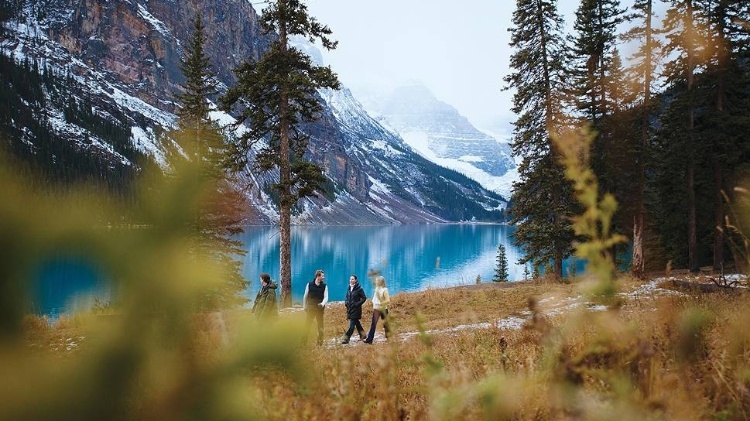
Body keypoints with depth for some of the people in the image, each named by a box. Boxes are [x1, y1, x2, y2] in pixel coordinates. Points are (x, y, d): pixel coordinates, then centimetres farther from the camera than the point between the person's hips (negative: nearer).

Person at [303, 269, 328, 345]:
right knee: (307, 325, 4)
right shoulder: (309, 284, -1)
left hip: (320, 309, 0)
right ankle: (304, 341, 11)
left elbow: (326, 297, -8)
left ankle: (320, 342, 12)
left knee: (320, 326, 4)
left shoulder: (324, 286, -1)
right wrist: (304, 306, 4)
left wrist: (323, 303, -27)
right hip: (310, 308, 0)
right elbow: (305, 296, 5)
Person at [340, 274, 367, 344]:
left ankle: (346, 338, -9)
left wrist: (357, 303, -16)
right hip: (350, 308, 7)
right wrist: (346, 302, 4)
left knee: (352, 324, -7)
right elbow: (347, 297, 22)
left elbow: (364, 298, -10)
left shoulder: (359, 289, -11)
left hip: (356, 309, -7)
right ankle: (362, 335, 31)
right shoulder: (349, 288, 8)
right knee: (356, 322, 16)